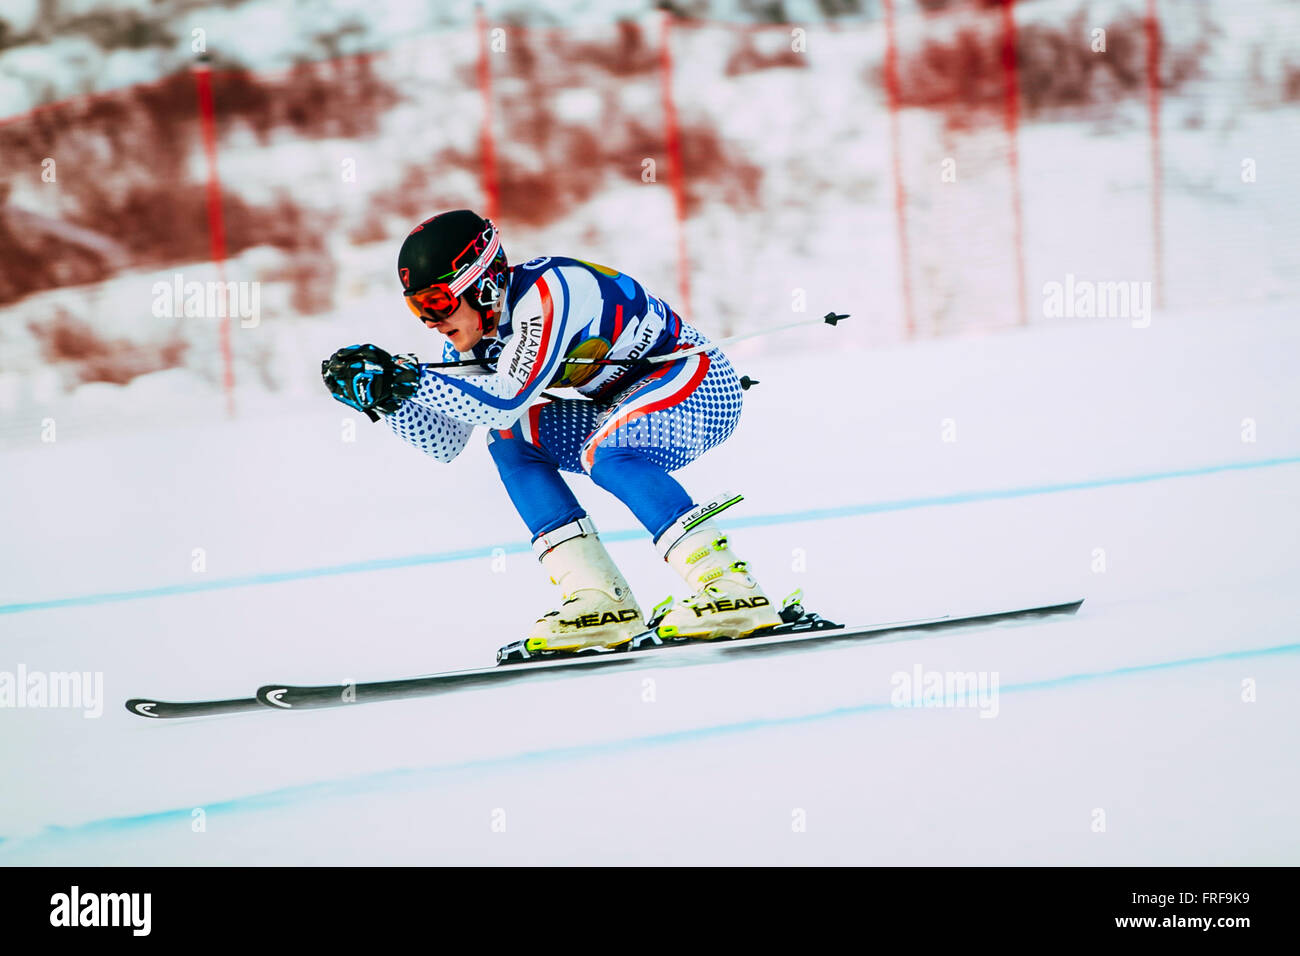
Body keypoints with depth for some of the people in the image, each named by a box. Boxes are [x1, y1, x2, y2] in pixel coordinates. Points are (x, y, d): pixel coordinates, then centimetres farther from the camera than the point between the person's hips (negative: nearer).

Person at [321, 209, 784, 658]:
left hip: (702, 386, -9)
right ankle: (599, 600, -10)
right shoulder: (472, 330, -3)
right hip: (622, 409, 9)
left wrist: (412, 379, -37)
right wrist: (388, 395, -15)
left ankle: (730, 589, -30)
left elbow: (508, 400, -36)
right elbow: (445, 443, 0)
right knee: (511, 437, -6)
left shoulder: (546, 290, -28)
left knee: (602, 449, -32)